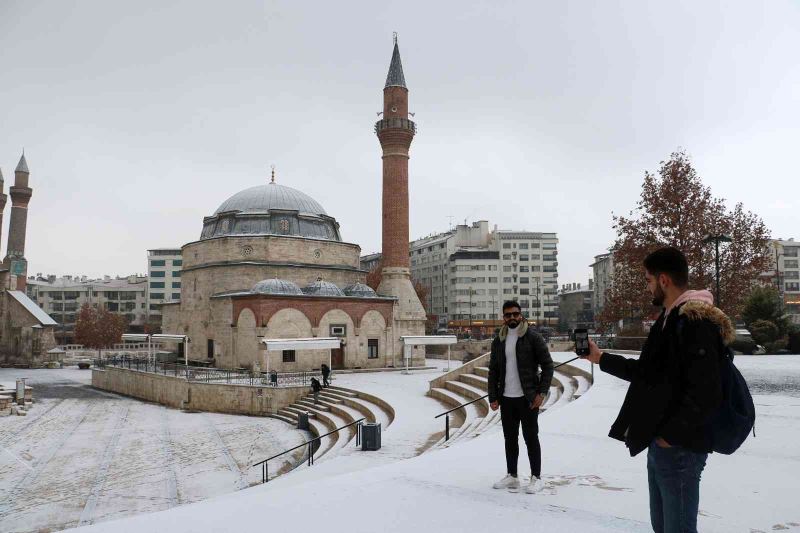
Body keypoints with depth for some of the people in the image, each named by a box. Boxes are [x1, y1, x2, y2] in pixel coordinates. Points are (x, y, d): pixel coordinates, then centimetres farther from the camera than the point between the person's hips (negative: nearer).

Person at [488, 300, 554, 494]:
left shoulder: (533, 338, -5)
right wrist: (493, 397, 5)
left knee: (531, 438, 3)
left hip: (528, 398, -5)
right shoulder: (498, 341, 9)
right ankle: (511, 476, 24)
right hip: (506, 398, 5)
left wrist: (541, 393, -12)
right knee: (510, 438, 13)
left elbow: (547, 365, -6)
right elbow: (493, 371, 12)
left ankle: (536, 478, 15)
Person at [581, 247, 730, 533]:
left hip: (679, 447, -10)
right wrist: (600, 357, 20)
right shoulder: (670, 319, 13)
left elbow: (705, 394, -25)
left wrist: (670, 435, -19)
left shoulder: (696, 322, -19)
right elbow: (647, 372, 21)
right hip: (660, 443, 10)